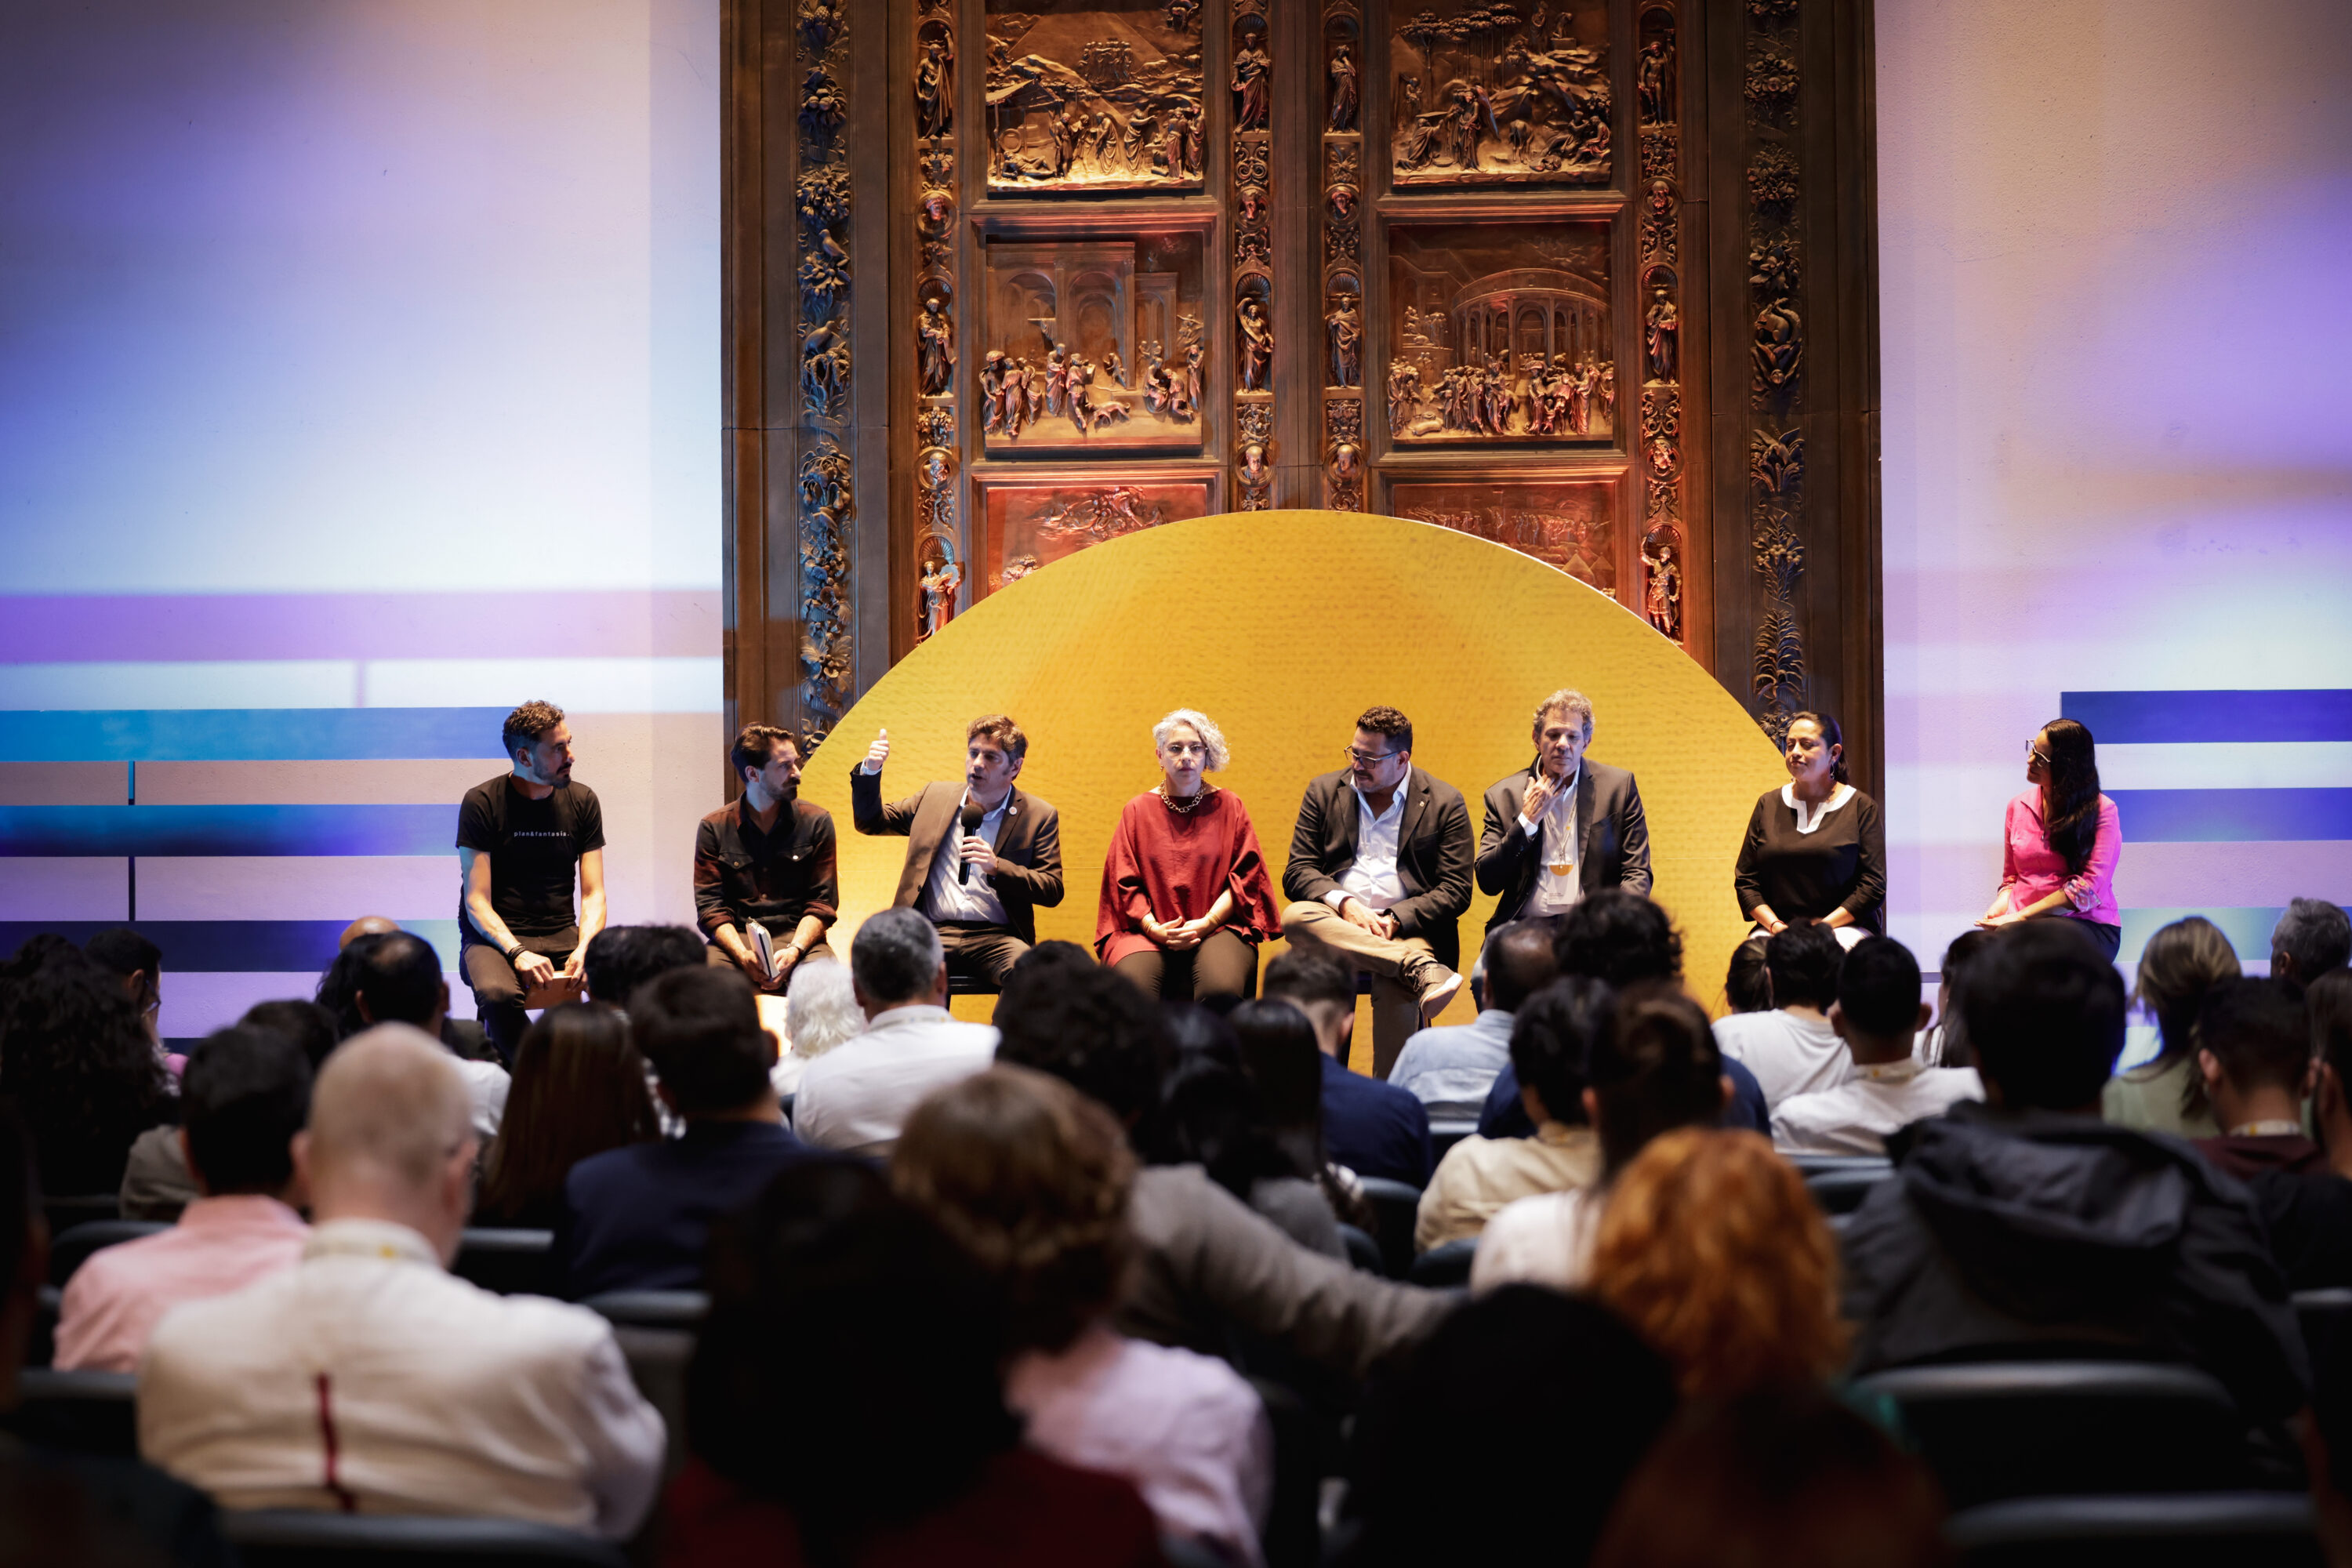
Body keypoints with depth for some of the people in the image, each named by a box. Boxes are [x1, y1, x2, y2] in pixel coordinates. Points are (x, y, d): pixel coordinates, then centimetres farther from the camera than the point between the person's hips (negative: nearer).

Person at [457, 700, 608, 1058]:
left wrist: (583, 950, -16)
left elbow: (593, 894, 5)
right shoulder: (481, 803, -4)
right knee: (498, 995, -38)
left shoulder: (582, 801, 7)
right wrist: (518, 954, -25)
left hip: (562, 934, 3)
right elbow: (477, 902, -8)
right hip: (495, 935, -3)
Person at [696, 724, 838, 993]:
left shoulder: (816, 822, 8)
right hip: (736, 939, 0)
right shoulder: (714, 828, 6)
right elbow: (710, 907, 1)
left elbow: (822, 903, 5)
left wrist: (794, 951, -14)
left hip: (797, 937, 1)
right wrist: (743, 956, -17)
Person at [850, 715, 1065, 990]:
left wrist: (997, 867, -13)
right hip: (931, 935, 2)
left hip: (995, 938, -2)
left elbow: (1052, 890, 3)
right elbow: (870, 822, 27)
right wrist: (869, 771, 9)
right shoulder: (934, 797, 18)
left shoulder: (1040, 817, 9)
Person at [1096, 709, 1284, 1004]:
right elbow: (1125, 883, 8)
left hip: (1218, 925, 0)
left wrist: (1207, 923, -9)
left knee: (1221, 990, -34)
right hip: (1149, 929, 0)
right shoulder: (1138, 810, 14)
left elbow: (1245, 876, 7)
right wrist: (1153, 928, -10)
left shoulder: (1229, 806, 13)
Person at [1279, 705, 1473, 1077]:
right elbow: (1297, 872, 6)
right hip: (1335, 921, 3)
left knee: (1397, 991, -36)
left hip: (1407, 930, -3)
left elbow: (1456, 891, 0)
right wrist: (1345, 904, -14)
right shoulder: (1324, 792, 13)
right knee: (1295, 917, -33)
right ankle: (1420, 970, -39)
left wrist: (1393, 920, -15)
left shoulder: (1444, 802, 5)